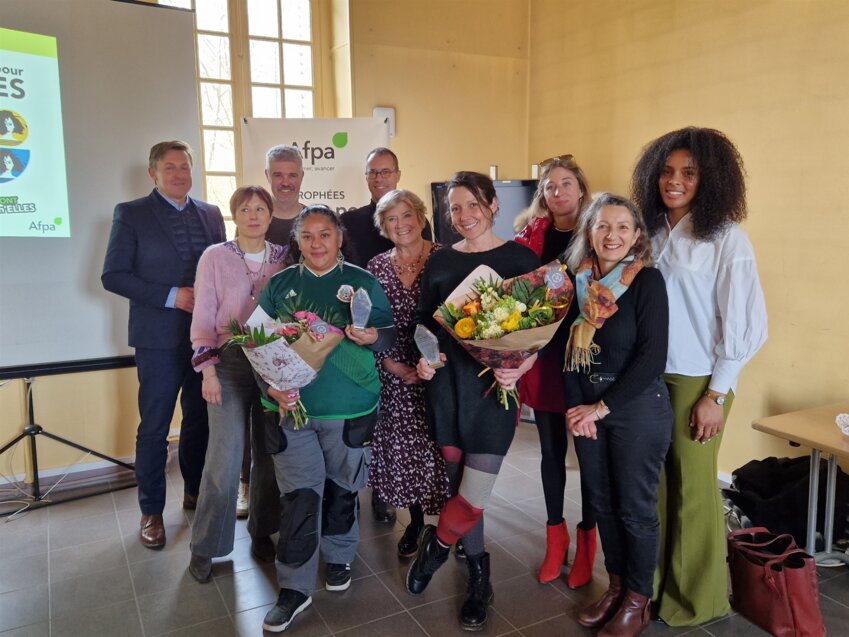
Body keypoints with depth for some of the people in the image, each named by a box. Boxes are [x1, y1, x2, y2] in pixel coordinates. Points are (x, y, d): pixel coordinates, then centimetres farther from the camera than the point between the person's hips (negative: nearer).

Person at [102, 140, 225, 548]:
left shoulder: (211, 214, 10)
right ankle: (151, 511, 18)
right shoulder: (131, 214, -1)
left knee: (200, 419, 13)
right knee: (154, 427, 3)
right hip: (159, 337, -4)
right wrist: (170, 296, -16)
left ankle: (196, 492, 31)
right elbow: (113, 275, -6)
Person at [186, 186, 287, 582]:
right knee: (225, 459, -6)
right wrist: (208, 370, -10)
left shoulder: (282, 257, 7)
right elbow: (203, 319, -2)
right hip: (230, 362, -3)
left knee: (270, 453, 9)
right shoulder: (215, 257, -1)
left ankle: (263, 533, 27)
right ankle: (205, 547, 12)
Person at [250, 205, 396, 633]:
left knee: (341, 489, 15)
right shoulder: (280, 284, 4)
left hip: (349, 409, 0)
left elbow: (390, 334, 0)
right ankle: (294, 588, 14)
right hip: (293, 407, 1)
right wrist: (271, 385, -13)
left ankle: (338, 558, 39)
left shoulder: (363, 282, -1)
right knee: (298, 497, 1)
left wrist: (373, 336, -23)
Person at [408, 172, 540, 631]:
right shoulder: (441, 261, 9)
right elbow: (425, 322, 15)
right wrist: (423, 357, -5)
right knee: (457, 481, 11)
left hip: (494, 386, -3)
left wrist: (520, 367, -20)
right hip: (446, 384, 4)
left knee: (475, 495, -7)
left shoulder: (521, 258, -2)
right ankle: (479, 576, 31)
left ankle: (436, 545, 24)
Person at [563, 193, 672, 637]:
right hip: (587, 410, 5)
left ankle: (637, 601, 27)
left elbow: (652, 358, -15)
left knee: (635, 507, 7)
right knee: (601, 501, 15)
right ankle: (615, 587, 35)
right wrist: (577, 405, -5)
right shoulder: (578, 280, 3)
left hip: (637, 409, -5)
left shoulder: (647, 281, -11)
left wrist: (601, 408, -15)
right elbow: (569, 348, 7)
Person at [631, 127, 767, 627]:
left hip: (697, 380, -4)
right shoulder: (651, 231, 5)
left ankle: (697, 597, 26)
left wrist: (716, 394, -10)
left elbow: (745, 324, -9)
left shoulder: (726, 238, -9)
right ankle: (652, 579, 28)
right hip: (648, 375, 4)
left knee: (693, 485, 7)